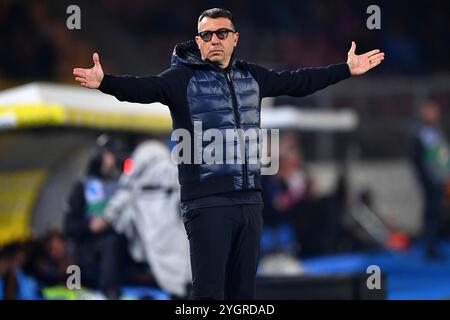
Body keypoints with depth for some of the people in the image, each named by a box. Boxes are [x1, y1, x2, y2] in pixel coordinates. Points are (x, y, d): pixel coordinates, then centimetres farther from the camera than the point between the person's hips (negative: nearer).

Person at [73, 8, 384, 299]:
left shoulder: (251, 76, 14)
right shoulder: (183, 78, -4)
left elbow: (297, 82, 25)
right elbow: (143, 88, -21)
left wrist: (346, 70, 31)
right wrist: (105, 82, -40)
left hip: (250, 201, 6)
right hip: (207, 203, -6)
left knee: (244, 290, 11)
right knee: (209, 290, -7)